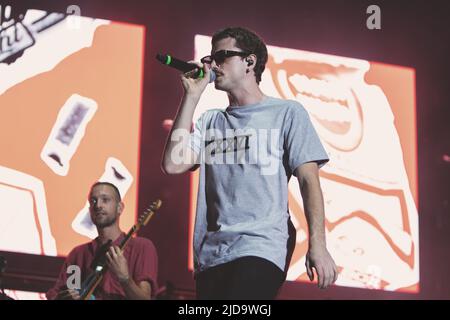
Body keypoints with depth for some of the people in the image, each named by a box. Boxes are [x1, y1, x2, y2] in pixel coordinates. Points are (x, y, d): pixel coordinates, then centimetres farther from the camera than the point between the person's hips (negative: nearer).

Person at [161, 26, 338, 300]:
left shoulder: (287, 112, 7)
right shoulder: (210, 121, 19)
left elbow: (308, 179, 0)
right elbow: (173, 165, 4)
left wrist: (318, 245, -13)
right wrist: (192, 96, 6)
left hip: (261, 249, -5)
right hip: (211, 254, 5)